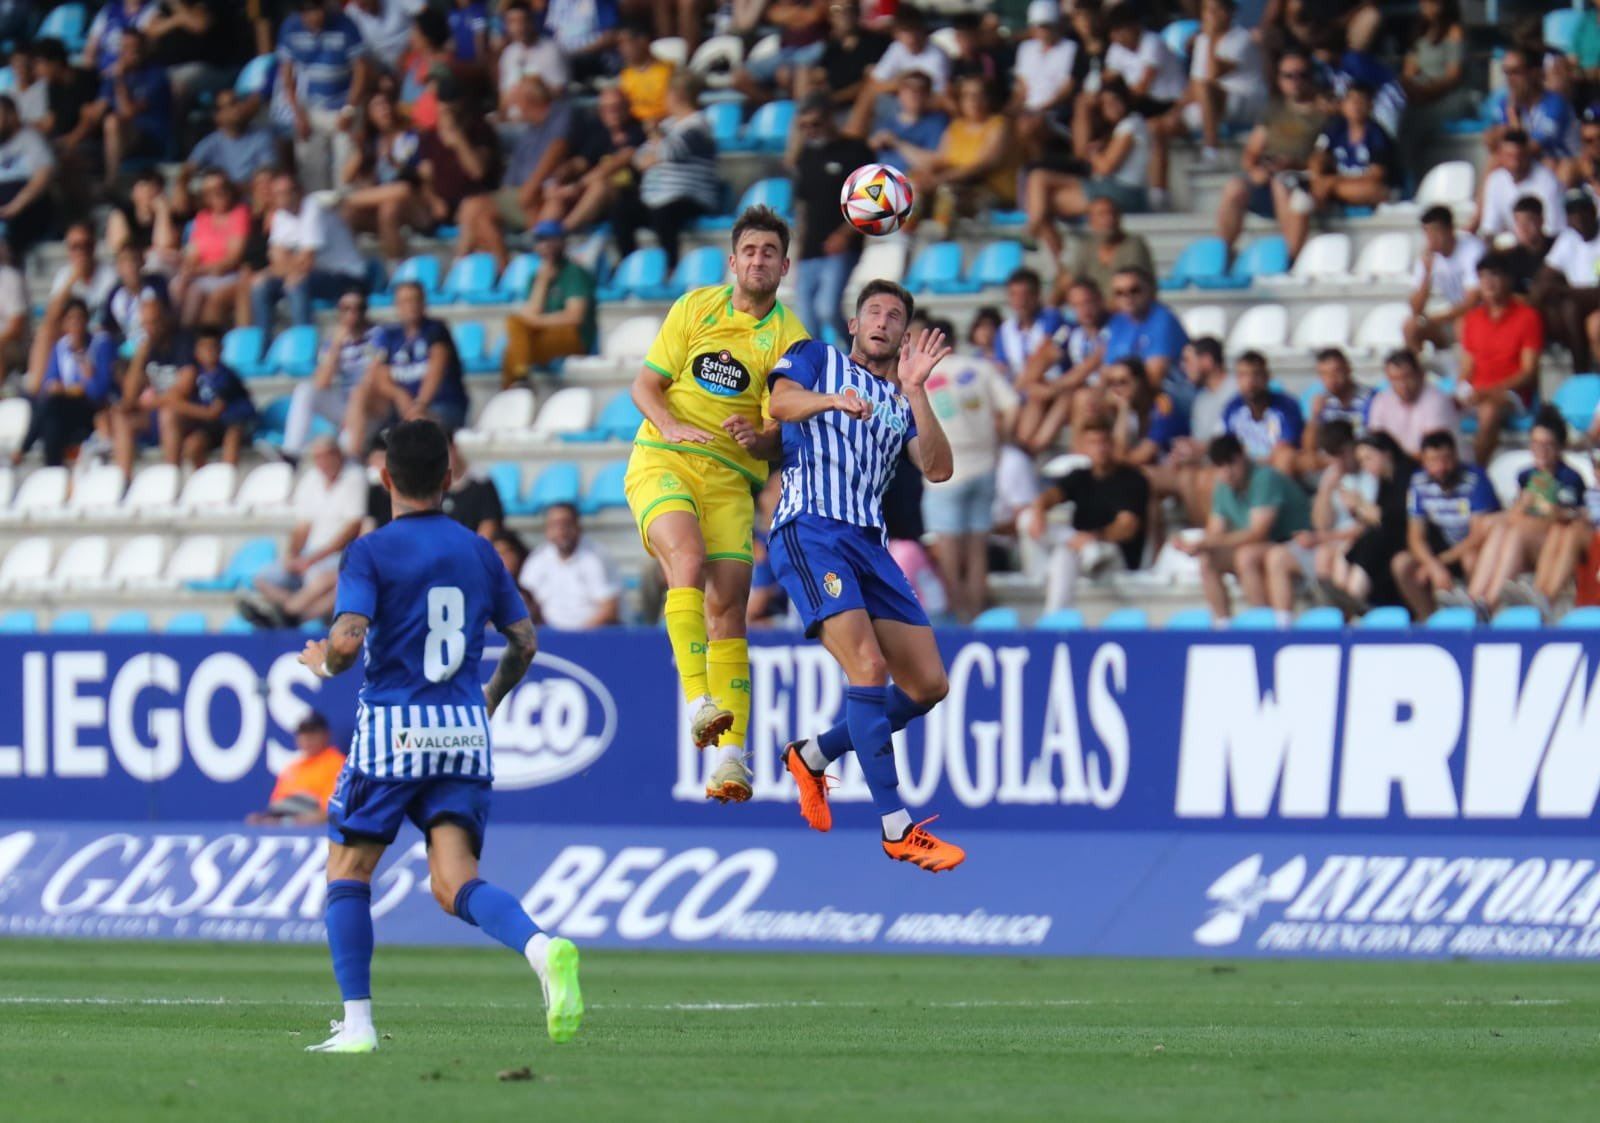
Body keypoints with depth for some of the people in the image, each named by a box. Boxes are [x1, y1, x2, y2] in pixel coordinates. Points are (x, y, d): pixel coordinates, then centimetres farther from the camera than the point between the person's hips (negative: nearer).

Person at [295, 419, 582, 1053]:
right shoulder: (478, 551, 12)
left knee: (347, 870, 11)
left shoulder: (371, 553, -4)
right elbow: (524, 642, 16)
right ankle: (541, 948, -33)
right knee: (455, 885, -3)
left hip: (392, 729, -4)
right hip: (465, 733, 4)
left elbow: (348, 640, -16)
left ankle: (357, 1024, 3)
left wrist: (323, 663, 7)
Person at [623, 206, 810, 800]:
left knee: (728, 608, -7)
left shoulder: (790, 337, 2)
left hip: (731, 476, 1)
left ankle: (730, 756, -7)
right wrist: (672, 426, -13)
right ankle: (697, 701, -38)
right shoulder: (696, 307, 7)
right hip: (662, 459, -1)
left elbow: (781, 436, 0)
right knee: (688, 558, -28)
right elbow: (645, 384, 7)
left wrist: (757, 438, -24)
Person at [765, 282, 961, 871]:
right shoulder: (817, 359, 9)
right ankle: (897, 828, -22)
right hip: (811, 529, -7)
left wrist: (913, 391, -6)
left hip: (870, 544, 7)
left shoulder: (901, 403, 22)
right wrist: (834, 400, -34)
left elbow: (938, 470, 4)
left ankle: (813, 755, 22)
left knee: (927, 687, 3)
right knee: (868, 666, -22)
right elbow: (782, 402, -13)